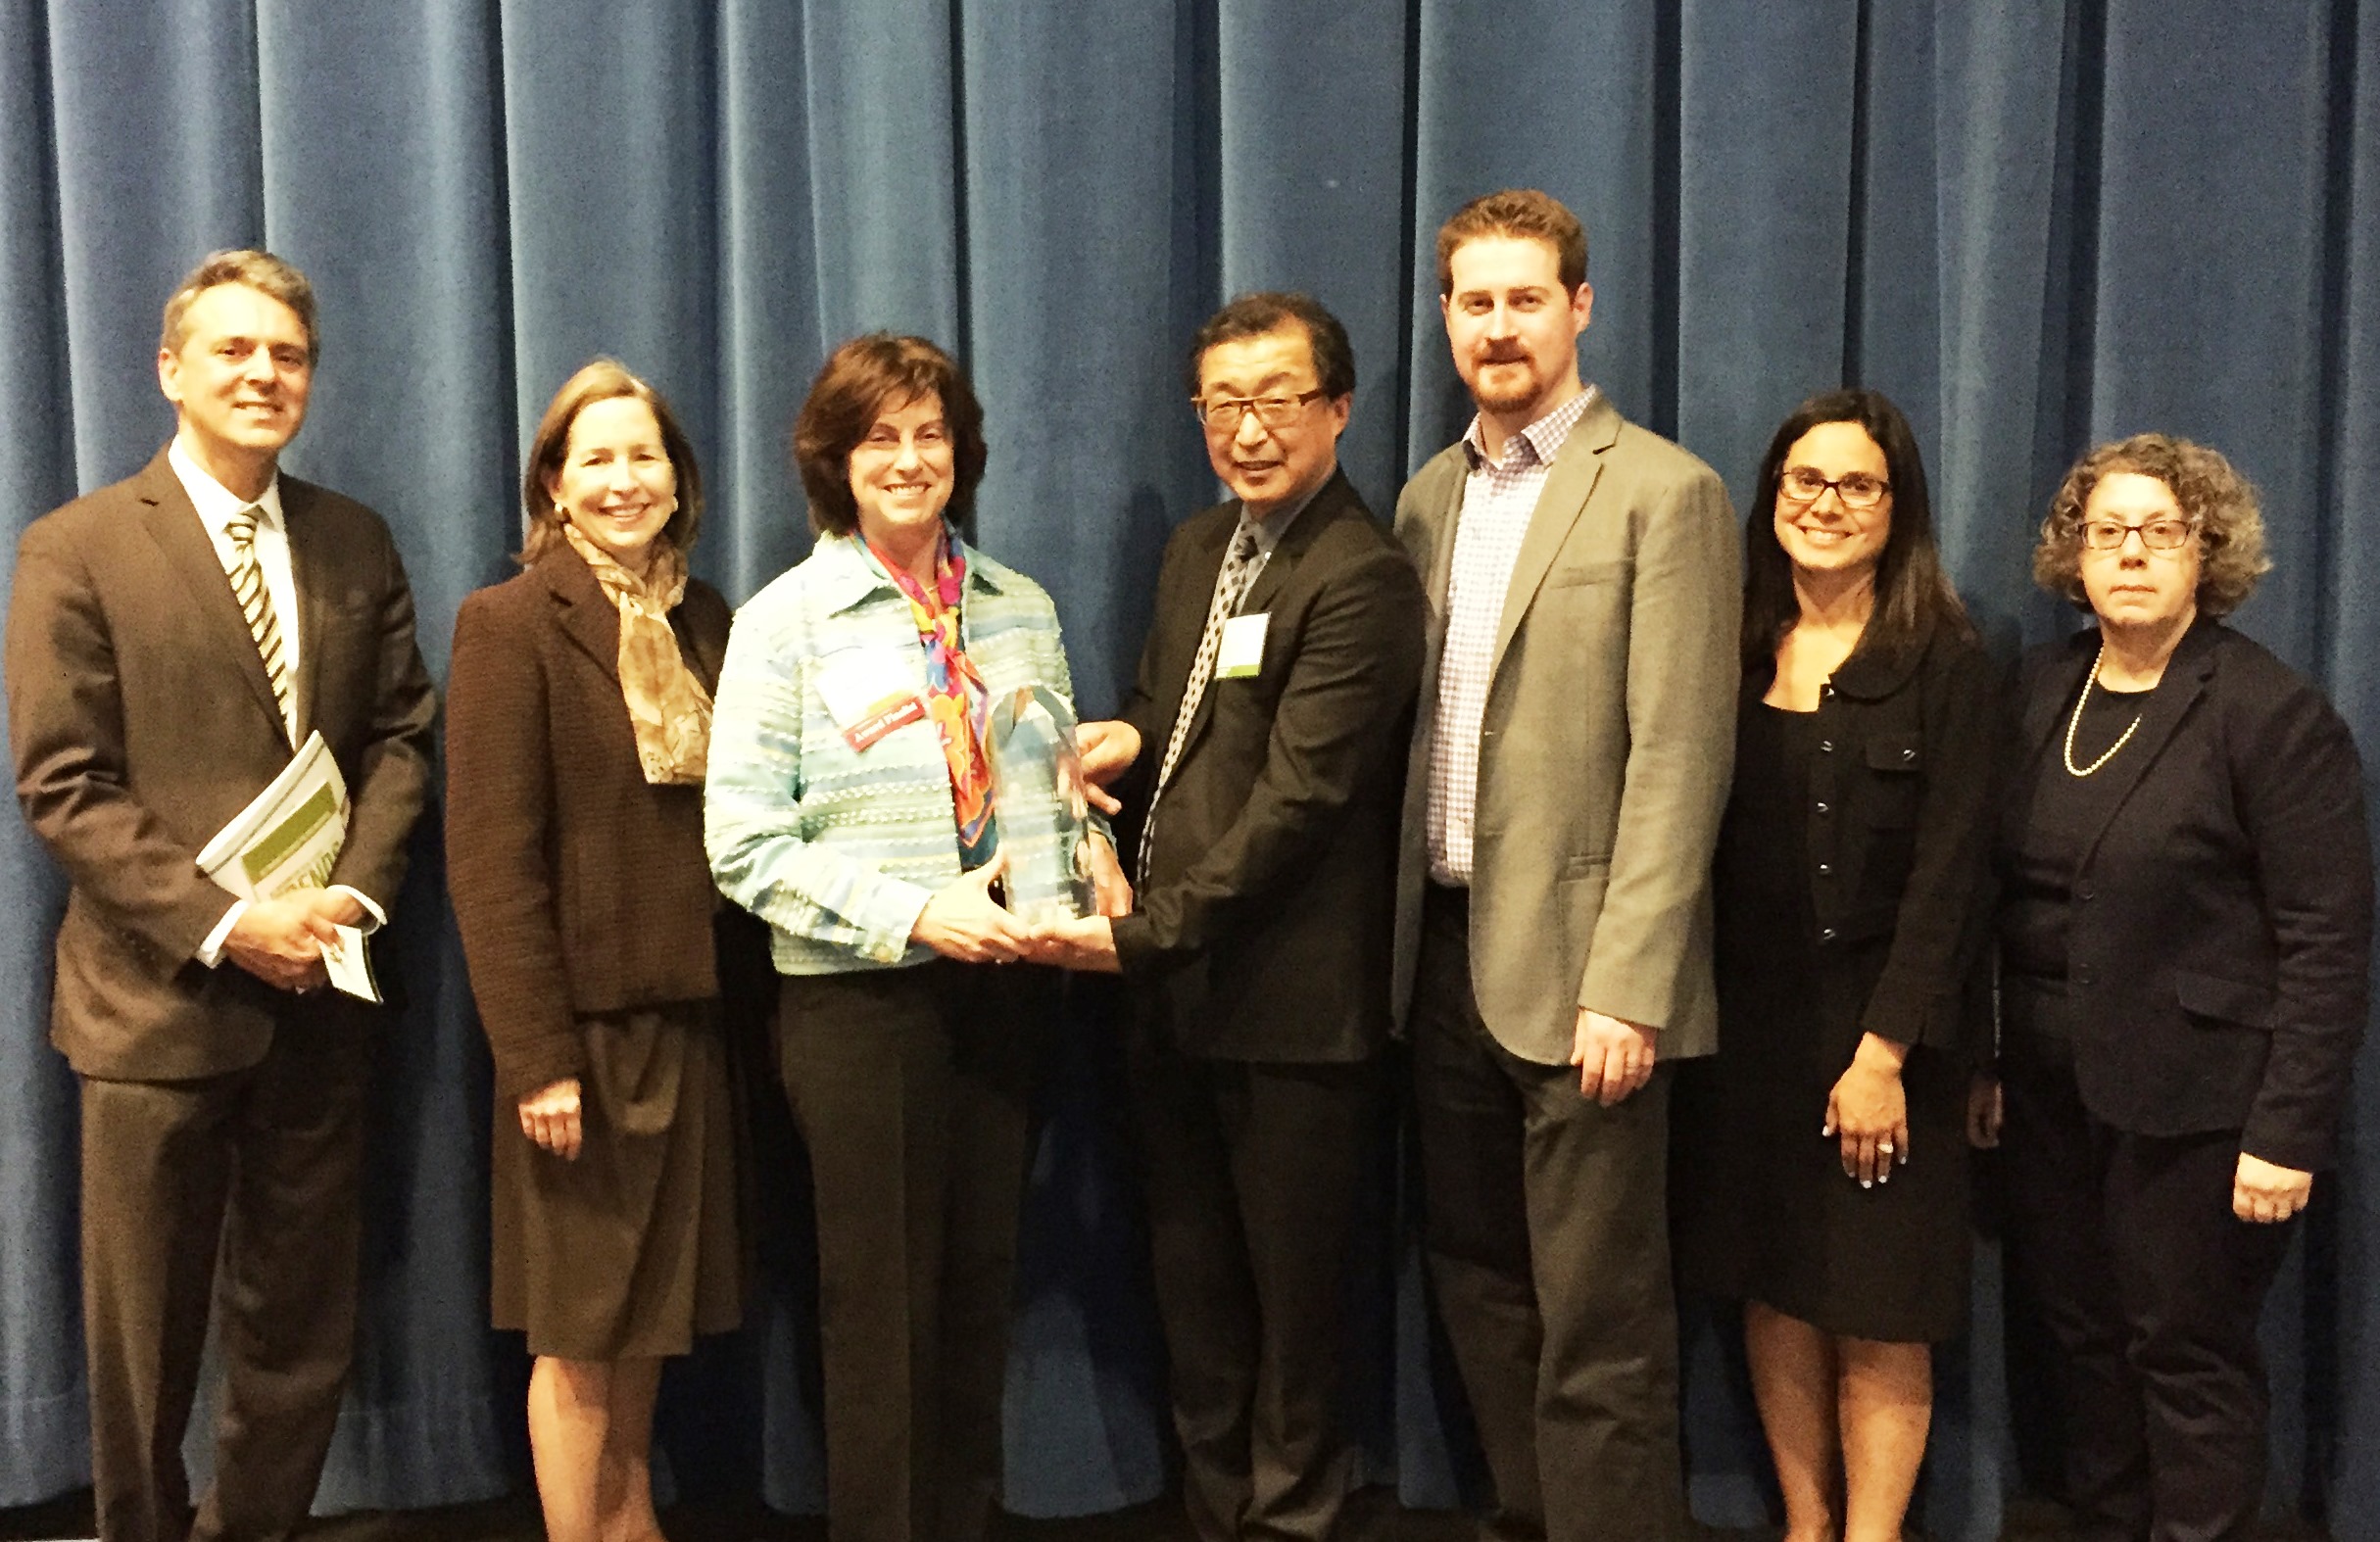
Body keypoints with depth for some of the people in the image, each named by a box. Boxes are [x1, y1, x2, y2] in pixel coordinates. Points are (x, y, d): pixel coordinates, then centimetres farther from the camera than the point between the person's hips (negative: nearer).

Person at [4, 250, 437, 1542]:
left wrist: (356, 891, -9)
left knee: (300, 1327, 13)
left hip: (321, 992, 4)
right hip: (159, 994, -4)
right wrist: (224, 923, -17)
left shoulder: (356, 543, 9)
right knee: (145, 1338, 9)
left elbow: (400, 735, 8)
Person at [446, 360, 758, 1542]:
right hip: (584, 1022, -5)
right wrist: (535, 1056, -16)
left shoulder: (705, 619, 8)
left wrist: (738, 998, 4)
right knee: (580, 1331, 7)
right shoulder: (509, 623, -9)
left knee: (648, 1311, 17)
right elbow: (491, 861, -13)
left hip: (689, 1015, 6)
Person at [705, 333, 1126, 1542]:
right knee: (879, 1305, 5)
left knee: (979, 1288, 13)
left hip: (1003, 987, 4)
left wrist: (1092, 852, -6)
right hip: (859, 999, -4)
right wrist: (914, 912, -18)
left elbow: (1059, 779, 17)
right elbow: (743, 843, -10)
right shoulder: (785, 619, -4)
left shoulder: (1021, 609, 9)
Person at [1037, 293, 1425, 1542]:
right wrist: (1123, 740, -2)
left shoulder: (1363, 580, -16)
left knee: (1292, 1290, 9)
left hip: (1287, 1005, -8)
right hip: (1172, 988, 8)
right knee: (1192, 1284, 18)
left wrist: (1146, 931, -18)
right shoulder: (1196, 549, 12)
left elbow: (1295, 801, -20)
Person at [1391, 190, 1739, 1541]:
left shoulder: (1662, 492, -7)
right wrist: (1403, 939, 6)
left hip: (1577, 967, -6)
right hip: (1445, 950, 6)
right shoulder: (1430, 497, 13)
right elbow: (1415, 731, 13)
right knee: (1481, 1290, 15)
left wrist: (1625, 987, -18)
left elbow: (1678, 759, -13)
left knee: (1595, 1325, 0)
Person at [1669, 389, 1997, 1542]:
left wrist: (1884, 1052, -14)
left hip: (1877, 1032, -4)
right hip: (1745, 1025, 4)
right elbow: (1697, 846, 5)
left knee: (1878, 1324, 3)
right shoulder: (1730, 653, 6)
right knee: (1773, 1297, 12)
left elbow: (1947, 875, -9)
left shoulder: (1944, 666, -5)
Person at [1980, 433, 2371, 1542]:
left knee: (2188, 1353, 4)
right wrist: (1987, 1059, 7)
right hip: (2052, 1087, 6)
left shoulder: (2274, 713, -10)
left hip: (2193, 1100, -5)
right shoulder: (2041, 689, 8)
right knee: (2081, 1335, 13)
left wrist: (2287, 1132, -16)